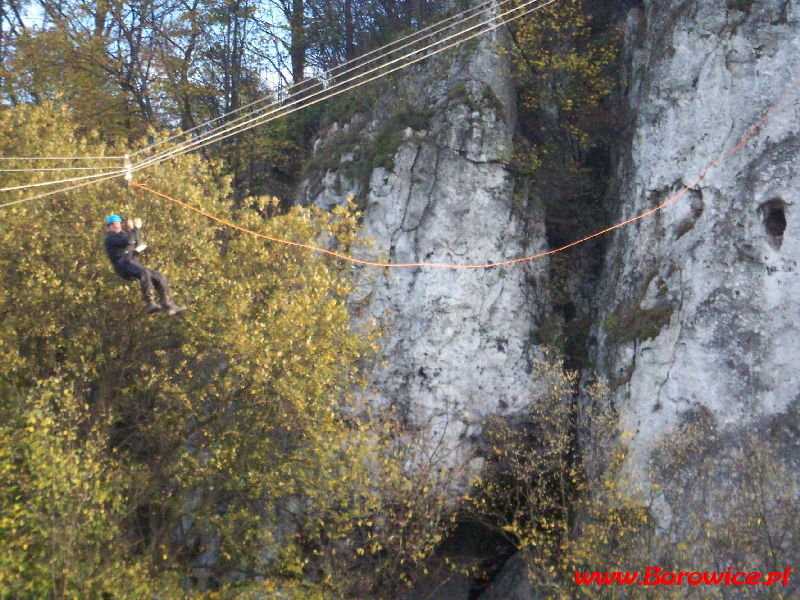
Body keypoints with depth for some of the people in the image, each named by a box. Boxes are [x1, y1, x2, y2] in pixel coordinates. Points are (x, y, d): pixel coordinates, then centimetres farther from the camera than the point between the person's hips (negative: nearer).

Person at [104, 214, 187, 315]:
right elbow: (128, 241, -16)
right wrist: (135, 228, -9)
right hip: (124, 266, -9)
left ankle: (170, 306, -8)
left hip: (134, 263, 9)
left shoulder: (122, 235, 32)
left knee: (160, 277, -4)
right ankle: (150, 303, -45)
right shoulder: (110, 237, 3)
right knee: (144, 273, -37)